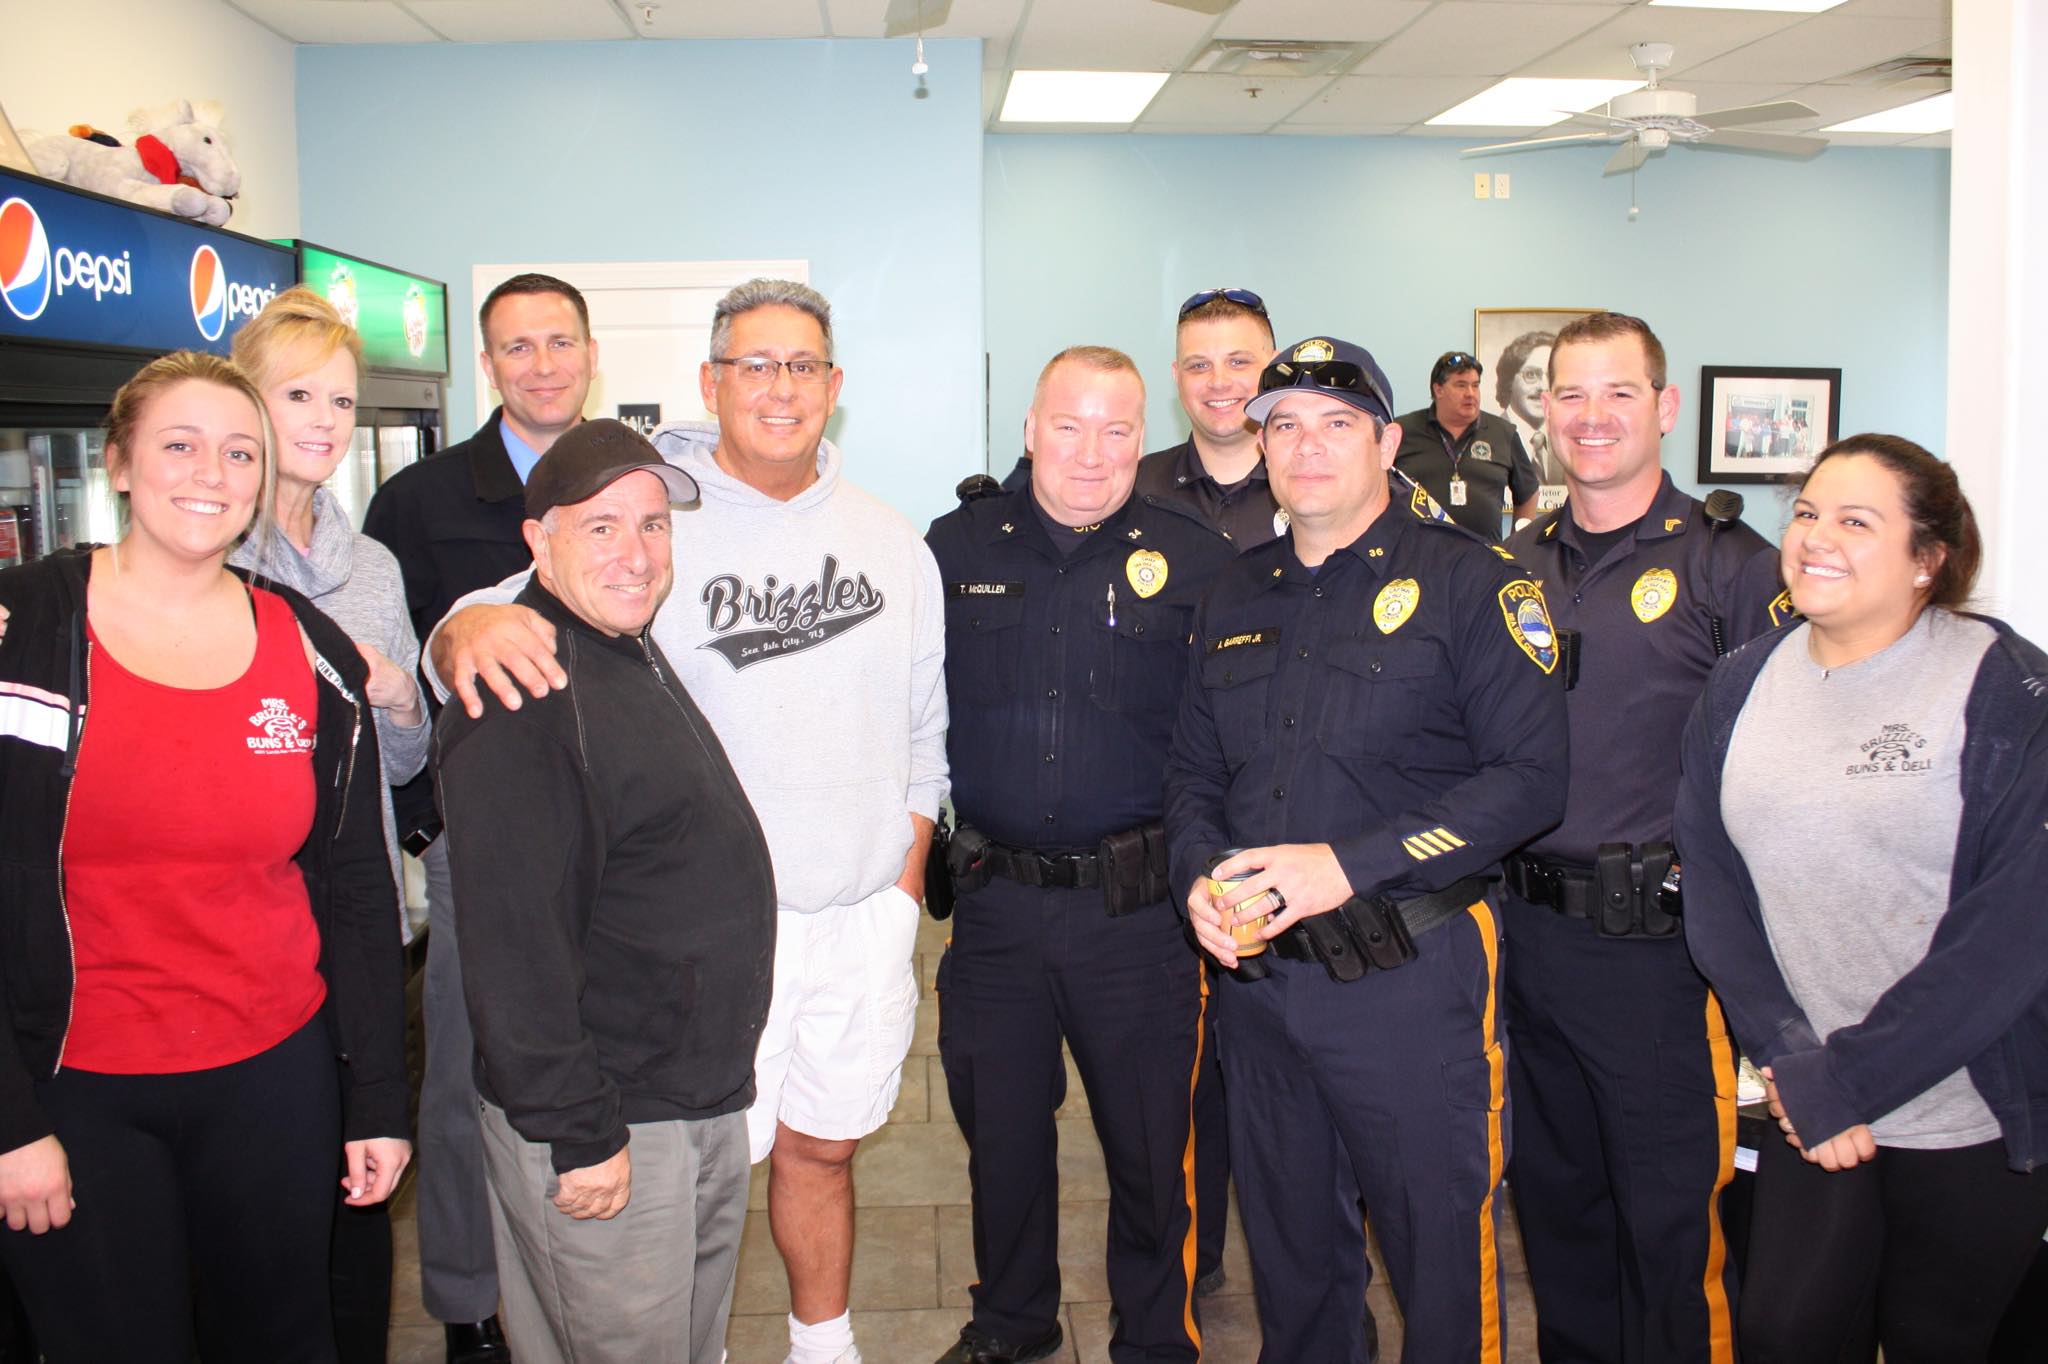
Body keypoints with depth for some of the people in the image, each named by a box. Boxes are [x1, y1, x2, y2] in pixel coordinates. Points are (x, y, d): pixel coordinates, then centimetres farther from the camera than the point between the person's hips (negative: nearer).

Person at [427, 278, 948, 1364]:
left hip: (863, 920, 4)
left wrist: (904, 884, 9)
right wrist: (470, 628, -37)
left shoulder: (893, 545, 7)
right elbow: (522, 615, -14)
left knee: (821, 1145, 19)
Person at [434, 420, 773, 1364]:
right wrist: (579, 1134, -22)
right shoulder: (522, 697, -21)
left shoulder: (640, 661, 12)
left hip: (704, 1100, 9)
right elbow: (513, 943, -25)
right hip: (607, 1128, -9)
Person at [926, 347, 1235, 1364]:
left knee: (1150, 1136, 10)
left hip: (1140, 907, -2)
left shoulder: (1197, 559, -2)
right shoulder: (957, 548, 3)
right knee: (999, 1126, 17)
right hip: (995, 901, 2)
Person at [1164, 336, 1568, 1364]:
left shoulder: (1468, 584, -7)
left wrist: (1350, 865, -20)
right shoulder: (1233, 599, 12)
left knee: (1441, 1256, 6)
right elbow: (1191, 771, 16)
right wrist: (1201, 878, -5)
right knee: (1287, 1245, 20)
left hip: (1410, 972, -5)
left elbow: (1531, 776, -15)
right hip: (1255, 971, 6)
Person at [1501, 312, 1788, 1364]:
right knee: (1551, 1199, 19)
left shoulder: (1731, 568, -6)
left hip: (1658, 948, -5)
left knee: (1669, 1222, 6)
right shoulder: (1514, 568, 9)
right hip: (1526, 931, 5)